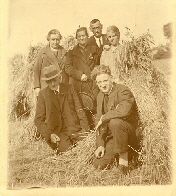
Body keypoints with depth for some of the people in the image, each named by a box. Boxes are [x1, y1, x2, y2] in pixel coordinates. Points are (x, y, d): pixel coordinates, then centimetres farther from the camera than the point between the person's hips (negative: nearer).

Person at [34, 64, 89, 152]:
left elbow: (79, 109, 8)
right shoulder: (43, 94, 4)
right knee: (65, 149, -29)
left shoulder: (69, 88, 9)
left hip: (76, 130, 2)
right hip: (58, 133, -2)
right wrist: (49, 134, -12)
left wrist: (84, 129, -6)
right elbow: (38, 119, 3)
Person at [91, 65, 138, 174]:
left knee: (114, 122, -38)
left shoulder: (123, 91, -16)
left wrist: (103, 118, -24)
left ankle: (123, 154, -17)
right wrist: (100, 144, -4)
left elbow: (124, 111, -37)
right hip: (110, 136, 7)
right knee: (99, 164, -7)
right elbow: (99, 122, 6)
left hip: (129, 130, -6)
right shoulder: (100, 96, 7)